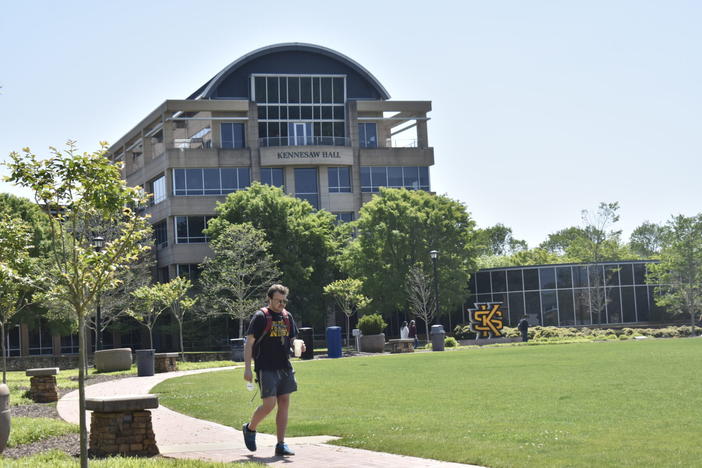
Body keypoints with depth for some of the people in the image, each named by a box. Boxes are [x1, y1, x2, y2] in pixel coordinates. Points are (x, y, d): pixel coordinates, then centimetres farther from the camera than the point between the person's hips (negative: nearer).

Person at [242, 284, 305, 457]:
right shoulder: (260, 316, -6)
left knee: (284, 403, 3)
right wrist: (247, 368, -13)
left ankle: (281, 445, 8)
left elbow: (292, 339, 22)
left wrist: (298, 346, -3)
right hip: (266, 369, -6)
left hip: (284, 367, 6)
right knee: (269, 404, -11)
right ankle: (250, 428, 17)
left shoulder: (287, 316, 12)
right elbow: (249, 343, -7)